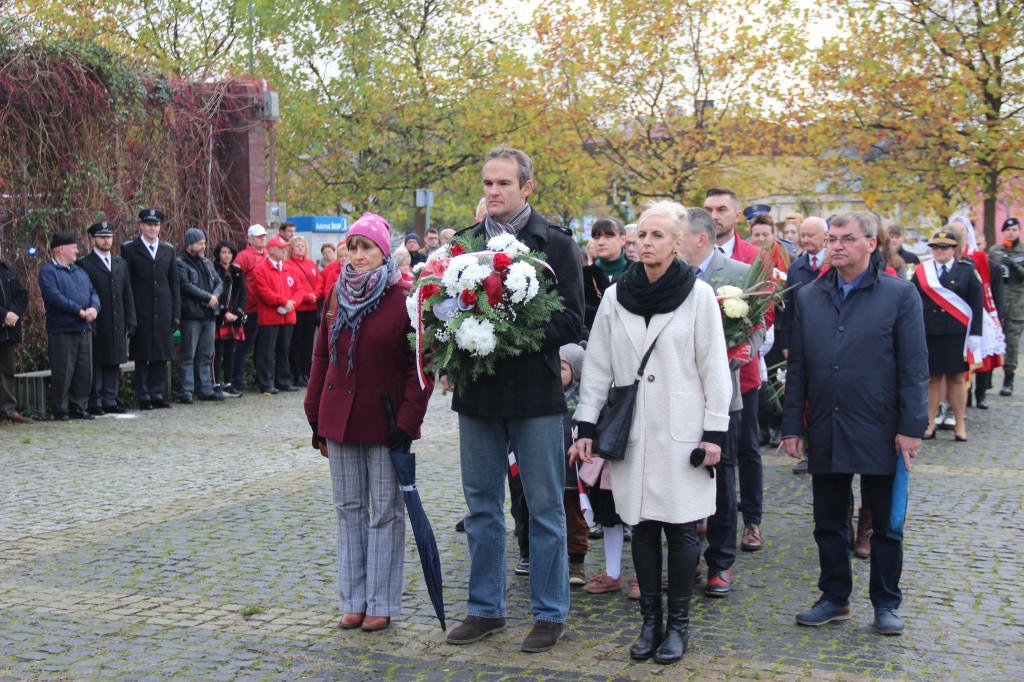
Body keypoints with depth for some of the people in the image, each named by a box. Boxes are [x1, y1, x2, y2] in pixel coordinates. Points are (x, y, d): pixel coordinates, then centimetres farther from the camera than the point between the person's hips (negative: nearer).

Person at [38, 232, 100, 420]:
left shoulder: (79, 271, 21)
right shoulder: (47, 271, -3)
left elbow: (92, 292, 14)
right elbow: (54, 296, -16)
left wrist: (94, 308, -9)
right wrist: (80, 311, -18)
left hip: (84, 330, 7)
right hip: (61, 331, -7)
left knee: (84, 372, 7)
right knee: (62, 372, -4)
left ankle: (78, 408, 16)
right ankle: (59, 410, 4)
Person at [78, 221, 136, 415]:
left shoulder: (120, 263, 17)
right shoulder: (84, 264, -1)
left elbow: (128, 295, 17)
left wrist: (130, 322, 10)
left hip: (118, 326, 5)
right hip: (96, 326, -5)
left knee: (114, 364, 8)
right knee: (96, 366, -2)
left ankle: (110, 401, 14)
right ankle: (94, 404, 4)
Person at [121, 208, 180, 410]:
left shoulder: (168, 250, 13)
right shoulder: (129, 249, 2)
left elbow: (174, 285, 14)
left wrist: (176, 314, 8)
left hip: (163, 311, 3)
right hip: (141, 312, -3)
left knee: (162, 355, 4)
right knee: (142, 356, -1)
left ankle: (157, 393, 13)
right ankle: (143, 396, 6)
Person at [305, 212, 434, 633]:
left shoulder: (403, 298, -8)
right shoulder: (337, 295, 8)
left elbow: (421, 366, -9)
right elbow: (322, 356, 14)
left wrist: (408, 420, -15)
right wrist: (315, 415, 11)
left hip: (384, 421, -5)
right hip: (340, 419, 5)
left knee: (386, 511, 2)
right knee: (349, 508, 9)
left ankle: (381, 604, 11)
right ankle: (353, 601, 18)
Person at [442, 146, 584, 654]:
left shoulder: (554, 244, -3)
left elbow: (572, 322, -8)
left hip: (534, 394, -4)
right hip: (477, 393, 4)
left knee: (544, 506, 6)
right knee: (482, 506, 13)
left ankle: (550, 612, 18)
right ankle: (485, 608, 26)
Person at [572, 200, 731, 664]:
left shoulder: (698, 295, -3)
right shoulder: (616, 297, 6)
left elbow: (714, 367, -2)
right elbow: (597, 365, 9)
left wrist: (715, 431, -6)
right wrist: (586, 426, 4)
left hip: (682, 431, -3)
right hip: (632, 432, 3)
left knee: (681, 528, 2)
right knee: (641, 525, 7)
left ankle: (678, 624, 16)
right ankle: (650, 621, 19)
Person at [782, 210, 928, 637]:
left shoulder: (900, 294, -2)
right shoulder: (808, 297, 9)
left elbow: (914, 367, -4)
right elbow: (797, 368, 10)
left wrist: (912, 426, -10)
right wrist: (792, 425, 6)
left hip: (880, 433, -3)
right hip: (825, 433, 3)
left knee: (886, 525, 8)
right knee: (829, 523, 12)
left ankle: (885, 604, 21)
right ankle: (834, 598, 26)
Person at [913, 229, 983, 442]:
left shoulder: (967, 271, 4)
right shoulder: (920, 271, 6)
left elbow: (977, 305, 2)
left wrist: (975, 334, -4)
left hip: (957, 334, -1)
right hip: (928, 334, 1)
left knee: (957, 378, 5)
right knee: (932, 378, 4)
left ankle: (960, 425, 13)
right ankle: (929, 424, 11)